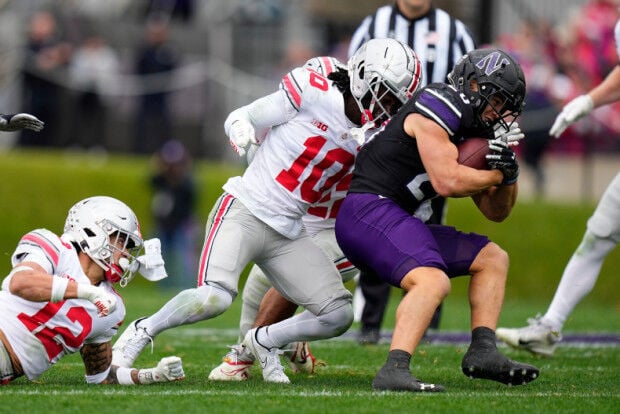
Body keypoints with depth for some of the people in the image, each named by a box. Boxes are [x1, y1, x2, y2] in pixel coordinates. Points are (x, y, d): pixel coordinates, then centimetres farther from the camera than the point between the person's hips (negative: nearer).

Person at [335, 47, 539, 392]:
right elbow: (446, 181, -21)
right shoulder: (437, 107, -9)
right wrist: (497, 174, -4)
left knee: (493, 259, 16)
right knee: (433, 281, -33)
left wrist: (509, 175, 2)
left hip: (394, 221, 10)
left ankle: (482, 351, 5)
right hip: (368, 211, -10)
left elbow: (495, 212, 23)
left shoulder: (473, 134, 20)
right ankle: (393, 371, -44)